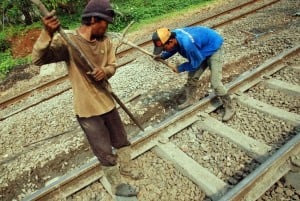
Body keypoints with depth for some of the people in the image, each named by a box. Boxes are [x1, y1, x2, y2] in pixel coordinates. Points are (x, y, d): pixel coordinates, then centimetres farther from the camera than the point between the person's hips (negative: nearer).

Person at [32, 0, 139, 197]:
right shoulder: (67, 40, -19)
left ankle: (126, 168, 55)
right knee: (106, 154, 11)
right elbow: (38, 59, -27)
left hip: (108, 103, 6)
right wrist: (48, 34, -45)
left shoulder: (105, 41, -2)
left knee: (123, 142, 24)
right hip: (88, 110, -6)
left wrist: (104, 71, -18)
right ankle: (117, 186, 38)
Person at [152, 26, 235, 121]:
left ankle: (229, 108, 5)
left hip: (213, 48, -8)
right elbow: (175, 48, 8)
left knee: (215, 82, -11)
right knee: (192, 77, 8)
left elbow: (195, 63, -25)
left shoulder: (187, 43, -42)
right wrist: (162, 56, -5)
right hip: (201, 50, 8)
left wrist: (180, 68, -11)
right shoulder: (173, 35, -17)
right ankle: (190, 100, 28)